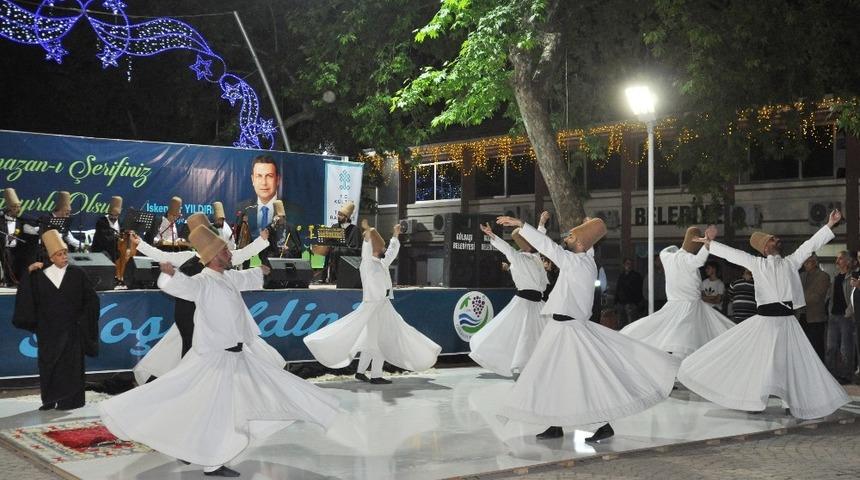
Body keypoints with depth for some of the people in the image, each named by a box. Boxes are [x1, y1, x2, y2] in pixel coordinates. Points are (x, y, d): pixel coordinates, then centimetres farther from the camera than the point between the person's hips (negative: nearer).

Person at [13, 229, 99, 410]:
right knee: (48, 365, 5)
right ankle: (50, 401, 14)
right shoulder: (41, 275, 4)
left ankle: (69, 401, 5)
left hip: (70, 330, -2)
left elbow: (91, 299, 0)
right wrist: (30, 275, -8)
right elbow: (28, 298, 1)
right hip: (48, 331, 2)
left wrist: (83, 320, -4)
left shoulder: (77, 273, -2)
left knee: (70, 365, -1)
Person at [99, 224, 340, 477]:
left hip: (236, 353, 9)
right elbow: (181, 285, -38)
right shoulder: (204, 282, -18)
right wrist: (170, 274, -60)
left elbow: (243, 278, 32)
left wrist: (259, 271, 51)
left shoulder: (227, 277, 9)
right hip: (215, 356, -9)